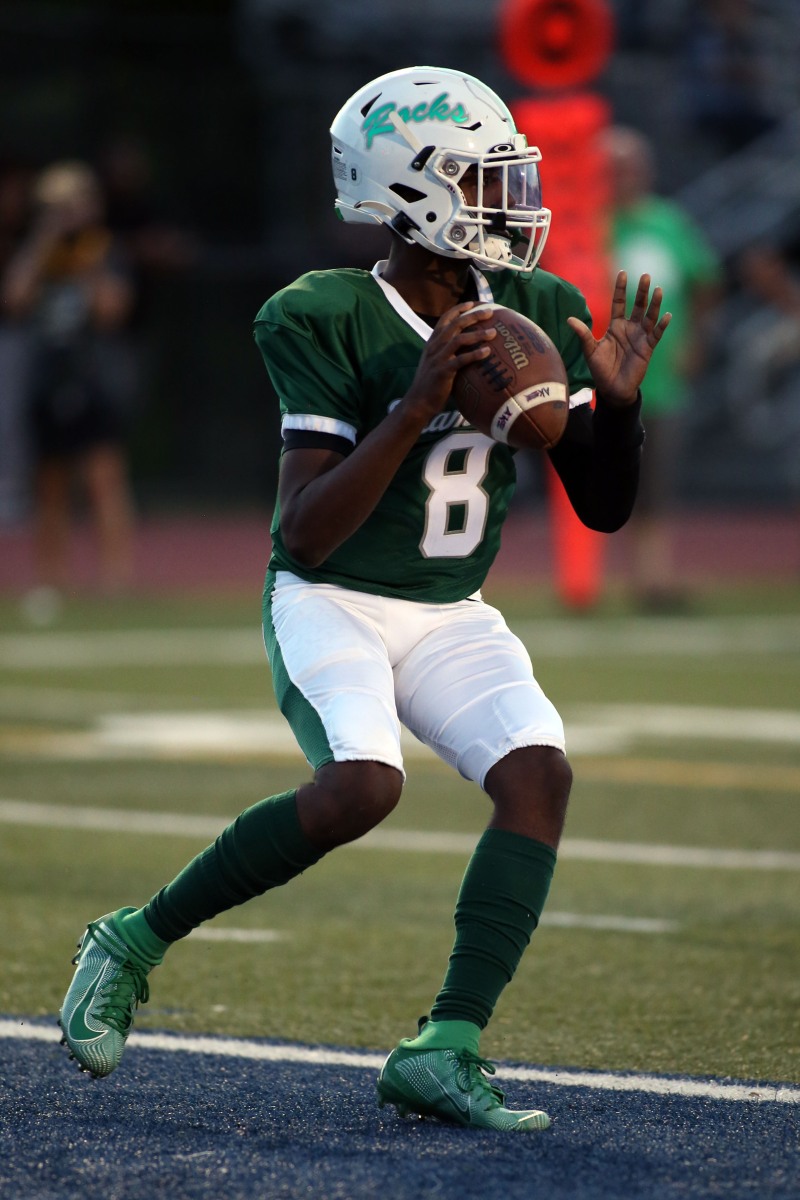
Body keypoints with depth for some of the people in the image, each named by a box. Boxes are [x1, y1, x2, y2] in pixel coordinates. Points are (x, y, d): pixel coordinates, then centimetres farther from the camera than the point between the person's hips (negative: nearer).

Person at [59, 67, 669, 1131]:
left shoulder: (537, 315, -1)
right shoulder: (330, 322, -18)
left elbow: (603, 507, 6)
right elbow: (306, 534, -24)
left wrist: (619, 403, -14)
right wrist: (417, 405, -34)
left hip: (450, 619, 6)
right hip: (330, 604, -6)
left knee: (538, 771, -20)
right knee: (361, 785, -30)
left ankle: (445, 1051, -20)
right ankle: (132, 946, -10)